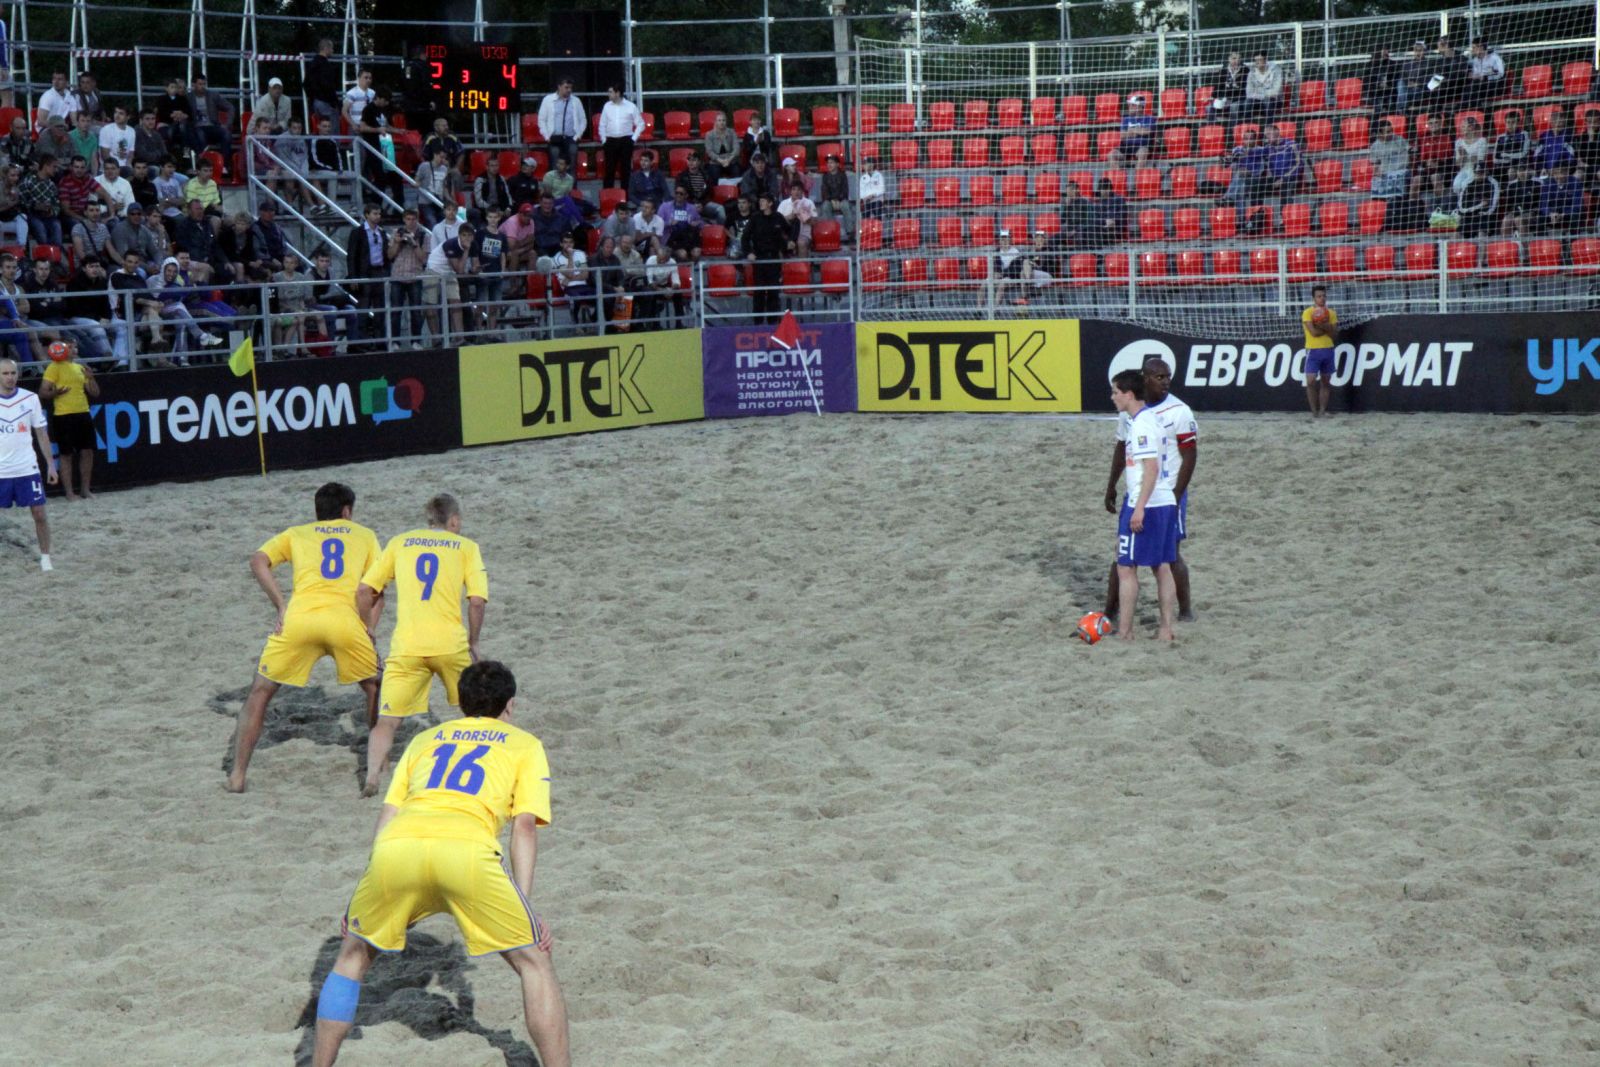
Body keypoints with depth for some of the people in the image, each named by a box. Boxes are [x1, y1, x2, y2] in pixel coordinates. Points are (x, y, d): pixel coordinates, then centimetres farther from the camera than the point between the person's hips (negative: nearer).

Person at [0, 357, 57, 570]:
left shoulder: (30, 398, 0)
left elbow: (41, 433, 7)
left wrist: (51, 464, 4)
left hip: (27, 469, 1)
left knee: (39, 513, -1)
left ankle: (45, 558, 11)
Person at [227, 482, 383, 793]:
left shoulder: (296, 533, 27)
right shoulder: (364, 535, 29)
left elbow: (257, 561, 8)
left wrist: (281, 608, 7)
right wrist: (369, 630, 10)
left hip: (298, 617, 0)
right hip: (346, 620, 0)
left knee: (260, 692, 17)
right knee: (375, 689, 25)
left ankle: (238, 775, 13)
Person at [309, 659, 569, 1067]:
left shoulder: (426, 738, 35)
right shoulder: (525, 744, 26)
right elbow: (524, 825, 13)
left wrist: (363, 901, 29)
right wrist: (524, 908, 10)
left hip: (395, 848, 3)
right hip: (467, 849, -3)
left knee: (353, 955, 25)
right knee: (534, 962, 14)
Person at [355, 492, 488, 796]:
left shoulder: (399, 542, 14)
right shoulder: (466, 547, 9)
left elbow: (364, 592, 10)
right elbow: (477, 601, -2)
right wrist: (473, 644, 10)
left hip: (405, 648, 1)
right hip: (451, 644, -1)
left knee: (387, 721, 4)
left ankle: (372, 779, -16)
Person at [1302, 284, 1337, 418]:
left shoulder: (1331, 313, 7)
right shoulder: (1307, 313, -5)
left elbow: (1334, 335, 1)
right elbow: (1314, 332, -16)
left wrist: (1324, 326, -15)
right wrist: (1327, 328, -7)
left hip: (1328, 350, 4)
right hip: (1313, 351, -4)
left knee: (1326, 382, 7)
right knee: (1311, 381, -11)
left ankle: (1323, 410, 13)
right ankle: (1314, 410, -2)